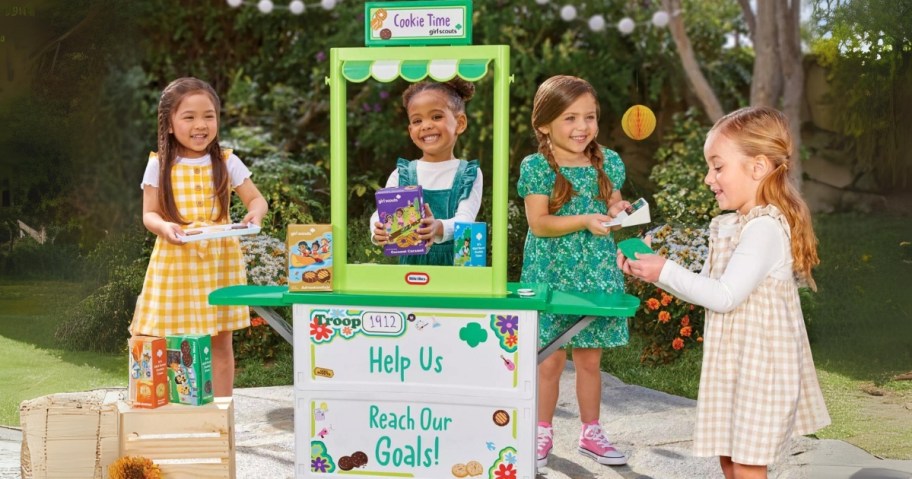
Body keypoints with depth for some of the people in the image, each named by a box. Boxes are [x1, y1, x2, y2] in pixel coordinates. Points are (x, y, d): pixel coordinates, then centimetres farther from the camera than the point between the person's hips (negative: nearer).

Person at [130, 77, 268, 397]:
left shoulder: (227, 163, 3)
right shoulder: (159, 166, 0)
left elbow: (256, 198, 5)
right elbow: (149, 214, 0)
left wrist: (255, 214, -18)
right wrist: (164, 226, -23)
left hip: (219, 260, 1)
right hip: (176, 262, -1)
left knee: (221, 341, 6)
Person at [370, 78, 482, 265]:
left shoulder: (469, 175, 4)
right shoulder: (403, 173, 7)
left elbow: (465, 219, -10)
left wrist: (439, 228, -31)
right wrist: (379, 231, -27)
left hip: (455, 263, -3)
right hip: (411, 261, 3)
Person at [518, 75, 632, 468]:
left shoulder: (607, 162, 4)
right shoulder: (537, 167, -8)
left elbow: (612, 209, 14)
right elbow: (538, 223, -14)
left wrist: (616, 213, -9)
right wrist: (585, 221, -24)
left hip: (596, 273, 3)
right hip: (553, 274, -3)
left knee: (590, 358, 11)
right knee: (551, 358, 3)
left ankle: (590, 432, 25)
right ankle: (543, 433, 20)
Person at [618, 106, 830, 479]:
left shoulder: (765, 228, -21)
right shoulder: (734, 224, 10)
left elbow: (725, 296, -25)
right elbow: (708, 288, 13)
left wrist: (666, 272, -19)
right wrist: (653, 272, 4)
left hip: (758, 364, -10)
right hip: (735, 361, 10)